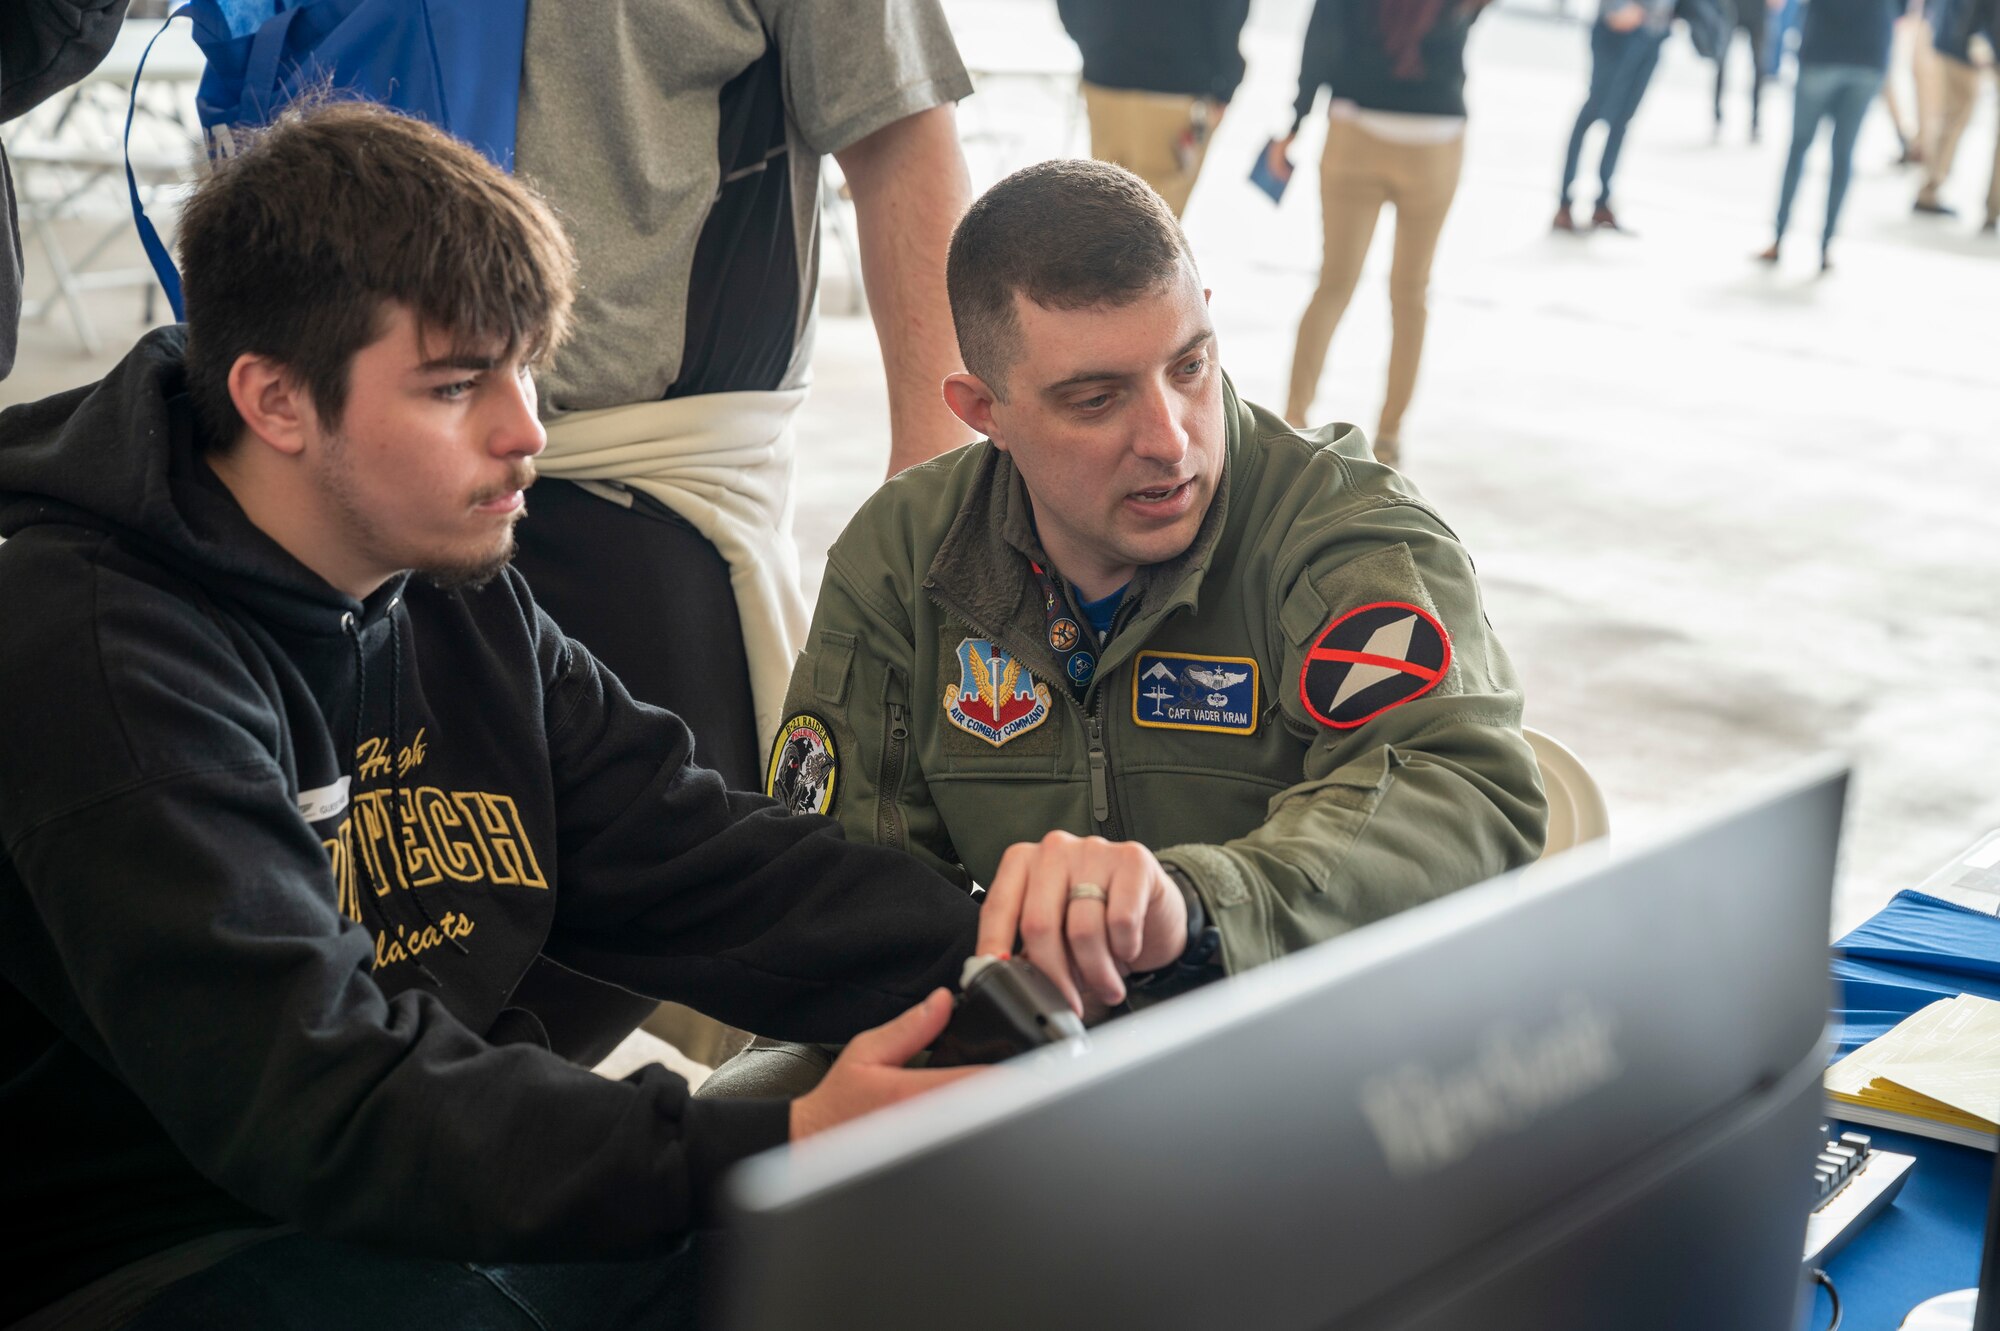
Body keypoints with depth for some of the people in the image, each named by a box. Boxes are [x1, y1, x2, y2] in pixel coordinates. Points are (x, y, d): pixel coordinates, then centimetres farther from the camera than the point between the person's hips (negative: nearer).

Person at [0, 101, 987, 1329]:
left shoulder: (466, 603, 6)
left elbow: (704, 868, 2)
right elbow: (317, 1096, -30)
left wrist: (997, 947, -15)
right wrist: (768, 1151, -37)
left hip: (464, 1187, 7)